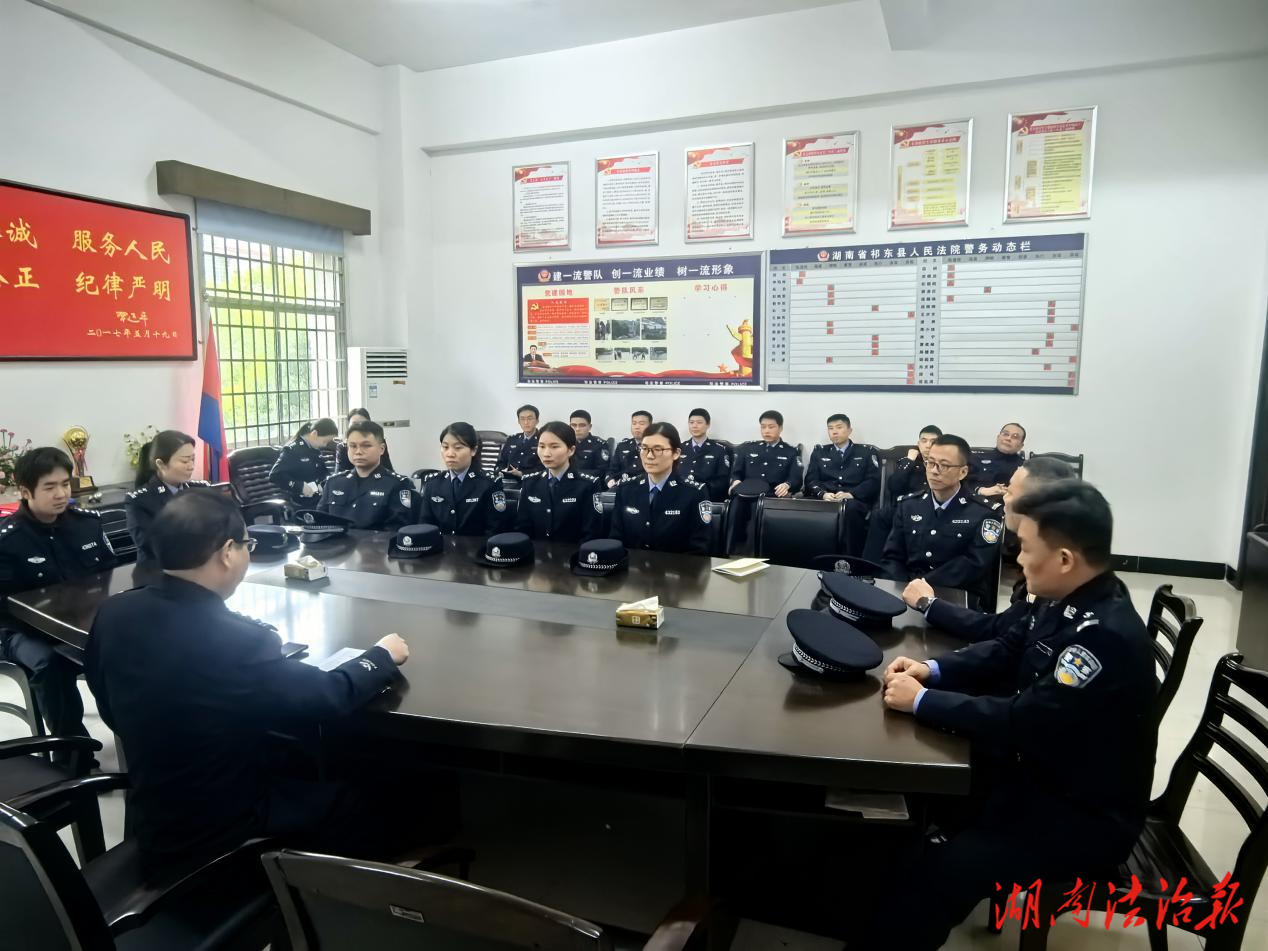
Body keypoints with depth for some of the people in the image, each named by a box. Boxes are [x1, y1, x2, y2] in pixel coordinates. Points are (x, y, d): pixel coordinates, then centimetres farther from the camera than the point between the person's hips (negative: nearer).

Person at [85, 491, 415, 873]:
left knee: (295, 771, 26)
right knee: (365, 805, 11)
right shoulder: (234, 639, -32)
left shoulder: (113, 613, -9)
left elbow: (112, 711, 6)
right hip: (218, 830, -7)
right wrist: (382, 656, -2)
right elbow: (327, 696, -19)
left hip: (150, 819, 7)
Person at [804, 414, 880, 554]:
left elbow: (873, 481, 3)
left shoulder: (867, 452, 16)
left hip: (856, 500, -1)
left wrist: (850, 494, -14)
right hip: (824, 500, 1)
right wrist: (823, 494, -11)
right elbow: (811, 480, 12)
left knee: (851, 507, -39)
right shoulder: (819, 452, 23)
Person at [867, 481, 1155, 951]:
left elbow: (1024, 721, -31)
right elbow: (1008, 652, 11)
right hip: (1042, 768, 9)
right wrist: (933, 669, -5)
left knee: (939, 874, -22)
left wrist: (922, 700, -21)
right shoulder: (1067, 601, -3)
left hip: (1085, 815, -9)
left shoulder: (1108, 636, -30)